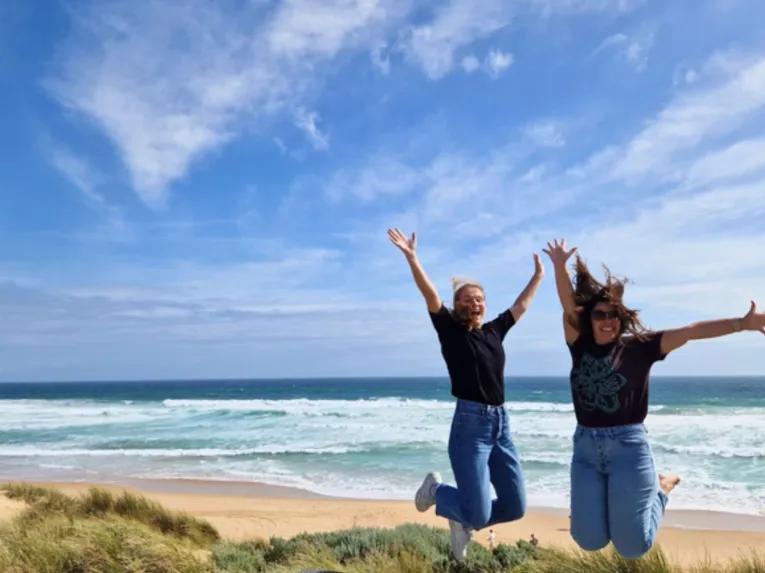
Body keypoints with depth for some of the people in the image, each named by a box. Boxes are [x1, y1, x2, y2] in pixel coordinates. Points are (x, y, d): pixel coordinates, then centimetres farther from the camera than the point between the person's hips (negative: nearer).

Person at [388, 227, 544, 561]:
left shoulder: (495, 331, 12)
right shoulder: (451, 330, -2)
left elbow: (521, 304, 26)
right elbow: (431, 296, -14)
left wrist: (538, 275, 35)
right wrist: (411, 257, -23)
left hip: (501, 424, 6)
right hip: (469, 424, -6)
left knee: (515, 507, 9)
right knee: (479, 514, -7)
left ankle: (463, 522, 35)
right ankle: (436, 490, 24)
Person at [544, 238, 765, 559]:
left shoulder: (638, 347, -3)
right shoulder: (580, 346, 4)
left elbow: (689, 332, -12)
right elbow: (568, 305, -5)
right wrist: (559, 266, -17)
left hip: (628, 446, -3)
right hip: (585, 448, 3)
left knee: (632, 546, 0)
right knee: (589, 541, 6)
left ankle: (662, 488, 28)